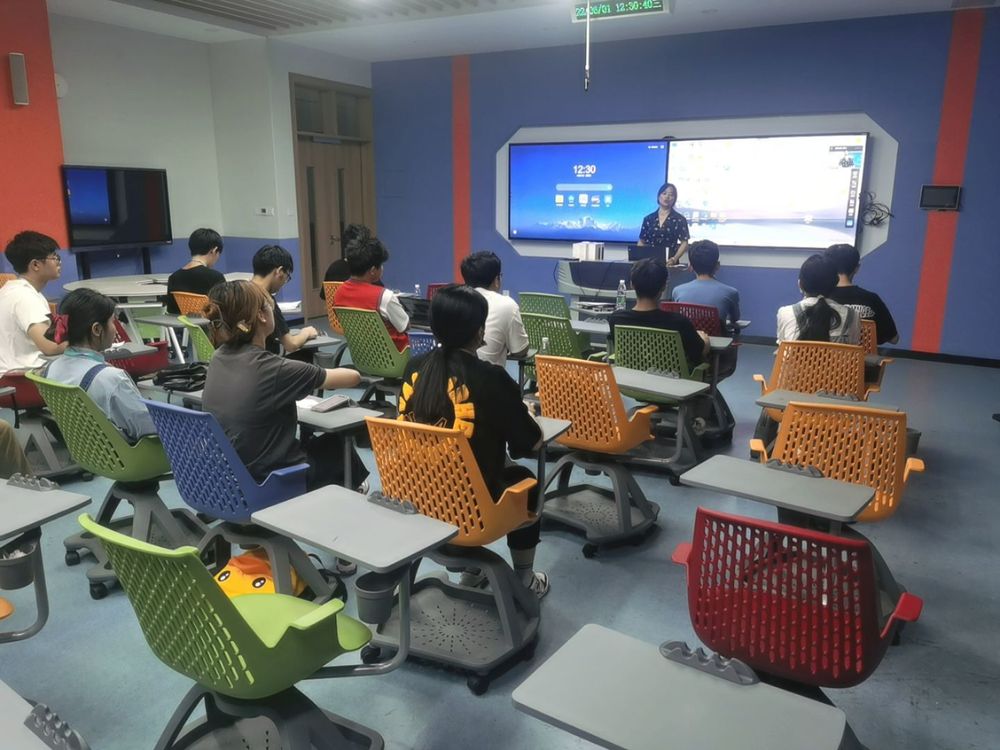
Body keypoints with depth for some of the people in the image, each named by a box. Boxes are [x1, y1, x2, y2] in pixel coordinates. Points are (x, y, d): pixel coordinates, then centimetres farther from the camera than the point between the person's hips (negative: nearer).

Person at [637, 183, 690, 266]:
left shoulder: (679, 219, 3)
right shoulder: (648, 219, 11)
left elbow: (684, 243, -1)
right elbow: (642, 241, 13)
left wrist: (674, 259, -16)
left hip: (669, 263, -2)